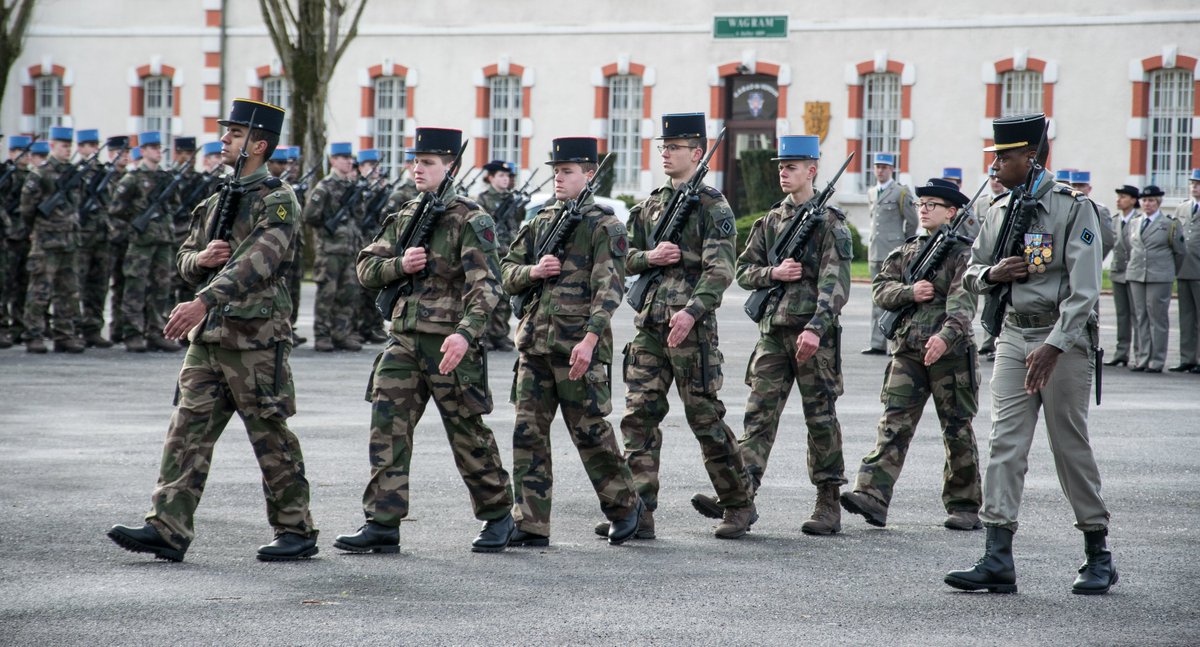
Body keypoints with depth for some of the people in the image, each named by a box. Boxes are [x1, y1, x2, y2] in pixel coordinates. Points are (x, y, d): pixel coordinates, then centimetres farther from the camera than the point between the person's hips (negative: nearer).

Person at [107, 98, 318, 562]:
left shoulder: (278, 202, -9)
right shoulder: (216, 202, 16)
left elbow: (255, 263, -23)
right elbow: (184, 259, 22)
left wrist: (203, 302, -33)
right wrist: (201, 258, -3)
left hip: (256, 338, -7)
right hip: (207, 337, 7)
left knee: (271, 438, 1)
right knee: (188, 432, 0)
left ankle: (297, 531, 11)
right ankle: (168, 528, -2)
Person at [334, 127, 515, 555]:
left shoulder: (471, 221, -7)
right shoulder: (403, 218, 14)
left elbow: (486, 285, -16)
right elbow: (366, 269, 14)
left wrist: (466, 333, -30)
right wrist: (399, 265, -8)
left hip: (449, 341, -6)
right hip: (403, 338, 6)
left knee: (468, 434, 5)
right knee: (387, 426, -4)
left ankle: (498, 516, 21)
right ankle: (382, 524, -3)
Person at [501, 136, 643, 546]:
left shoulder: (604, 227, -4)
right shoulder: (540, 222, 15)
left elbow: (609, 287, -13)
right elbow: (508, 273, 17)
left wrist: (591, 337, -24)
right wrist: (532, 272, -5)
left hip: (580, 345, -6)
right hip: (535, 343, 6)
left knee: (590, 431, -1)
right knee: (528, 433, 2)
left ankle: (625, 504, 20)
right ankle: (531, 525, 5)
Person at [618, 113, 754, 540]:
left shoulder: (714, 207, -5)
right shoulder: (651, 204, 16)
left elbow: (720, 270, -14)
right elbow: (626, 259, 20)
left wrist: (691, 311, -27)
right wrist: (650, 257, -3)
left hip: (692, 326, -6)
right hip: (649, 324, 6)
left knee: (705, 417, -1)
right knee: (639, 416, 0)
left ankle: (738, 504, 14)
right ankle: (639, 512, 1)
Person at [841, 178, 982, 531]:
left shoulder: (963, 253, -4)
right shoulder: (906, 251, 15)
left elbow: (963, 302, -18)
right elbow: (881, 288, 8)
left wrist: (946, 336, -35)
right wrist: (910, 292, -12)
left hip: (951, 352, -4)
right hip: (908, 350, 4)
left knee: (957, 430, 5)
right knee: (894, 425, -5)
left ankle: (964, 506, 13)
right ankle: (873, 495, -14)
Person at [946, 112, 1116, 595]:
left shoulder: (1074, 208, -8)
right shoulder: (999, 212, 10)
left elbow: (1084, 288, -15)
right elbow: (970, 274, 19)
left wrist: (1055, 346, -23)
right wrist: (993, 274, -5)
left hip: (1065, 339, -5)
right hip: (1013, 338, 5)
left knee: (1071, 447, 1)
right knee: (1005, 444, -4)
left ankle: (1098, 556, 15)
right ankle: (998, 560, -7)